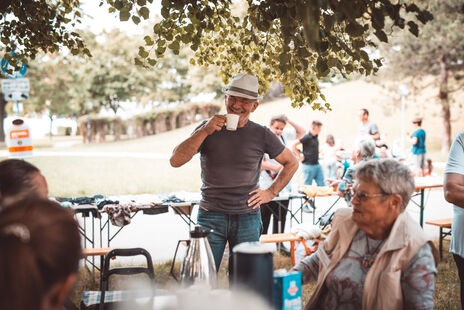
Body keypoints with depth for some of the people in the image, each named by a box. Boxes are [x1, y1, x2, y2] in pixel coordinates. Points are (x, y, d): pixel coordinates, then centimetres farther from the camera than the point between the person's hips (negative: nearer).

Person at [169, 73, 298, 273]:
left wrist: (271, 192, 7)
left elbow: (291, 163, 17)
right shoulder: (207, 130, 2)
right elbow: (175, 161, -8)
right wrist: (204, 131, -16)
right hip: (211, 216, 0)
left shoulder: (261, 135, 4)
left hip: (248, 218, 1)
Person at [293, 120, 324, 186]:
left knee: (321, 184, 6)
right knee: (307, 185, 0)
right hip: (309, 165, -8)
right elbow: (294, 145, -17)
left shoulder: (316, 137, 8)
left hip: (317, 164, 8)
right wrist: (300, 156, -13)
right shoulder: (307, 137, -16)